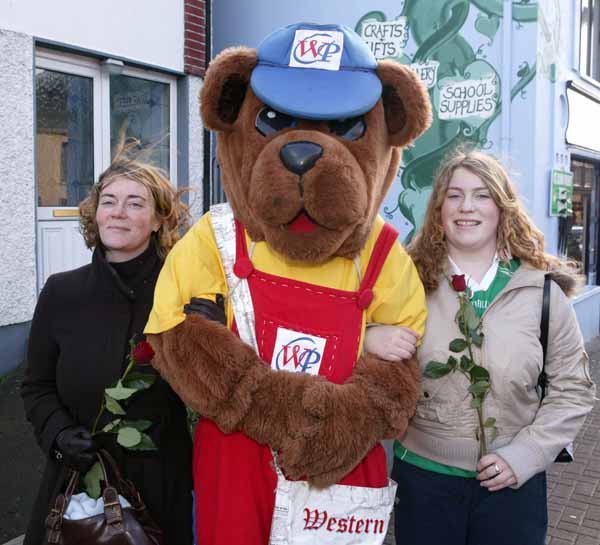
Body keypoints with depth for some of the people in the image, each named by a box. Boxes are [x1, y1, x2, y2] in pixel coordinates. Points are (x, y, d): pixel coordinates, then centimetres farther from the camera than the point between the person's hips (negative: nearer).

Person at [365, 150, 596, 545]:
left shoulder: (543, 291, -3)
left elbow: (573, 389, 2)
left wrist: (525, 454, -7)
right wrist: (369, 340, -22)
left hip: (513, 482, 1)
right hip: (422, 475, 0)